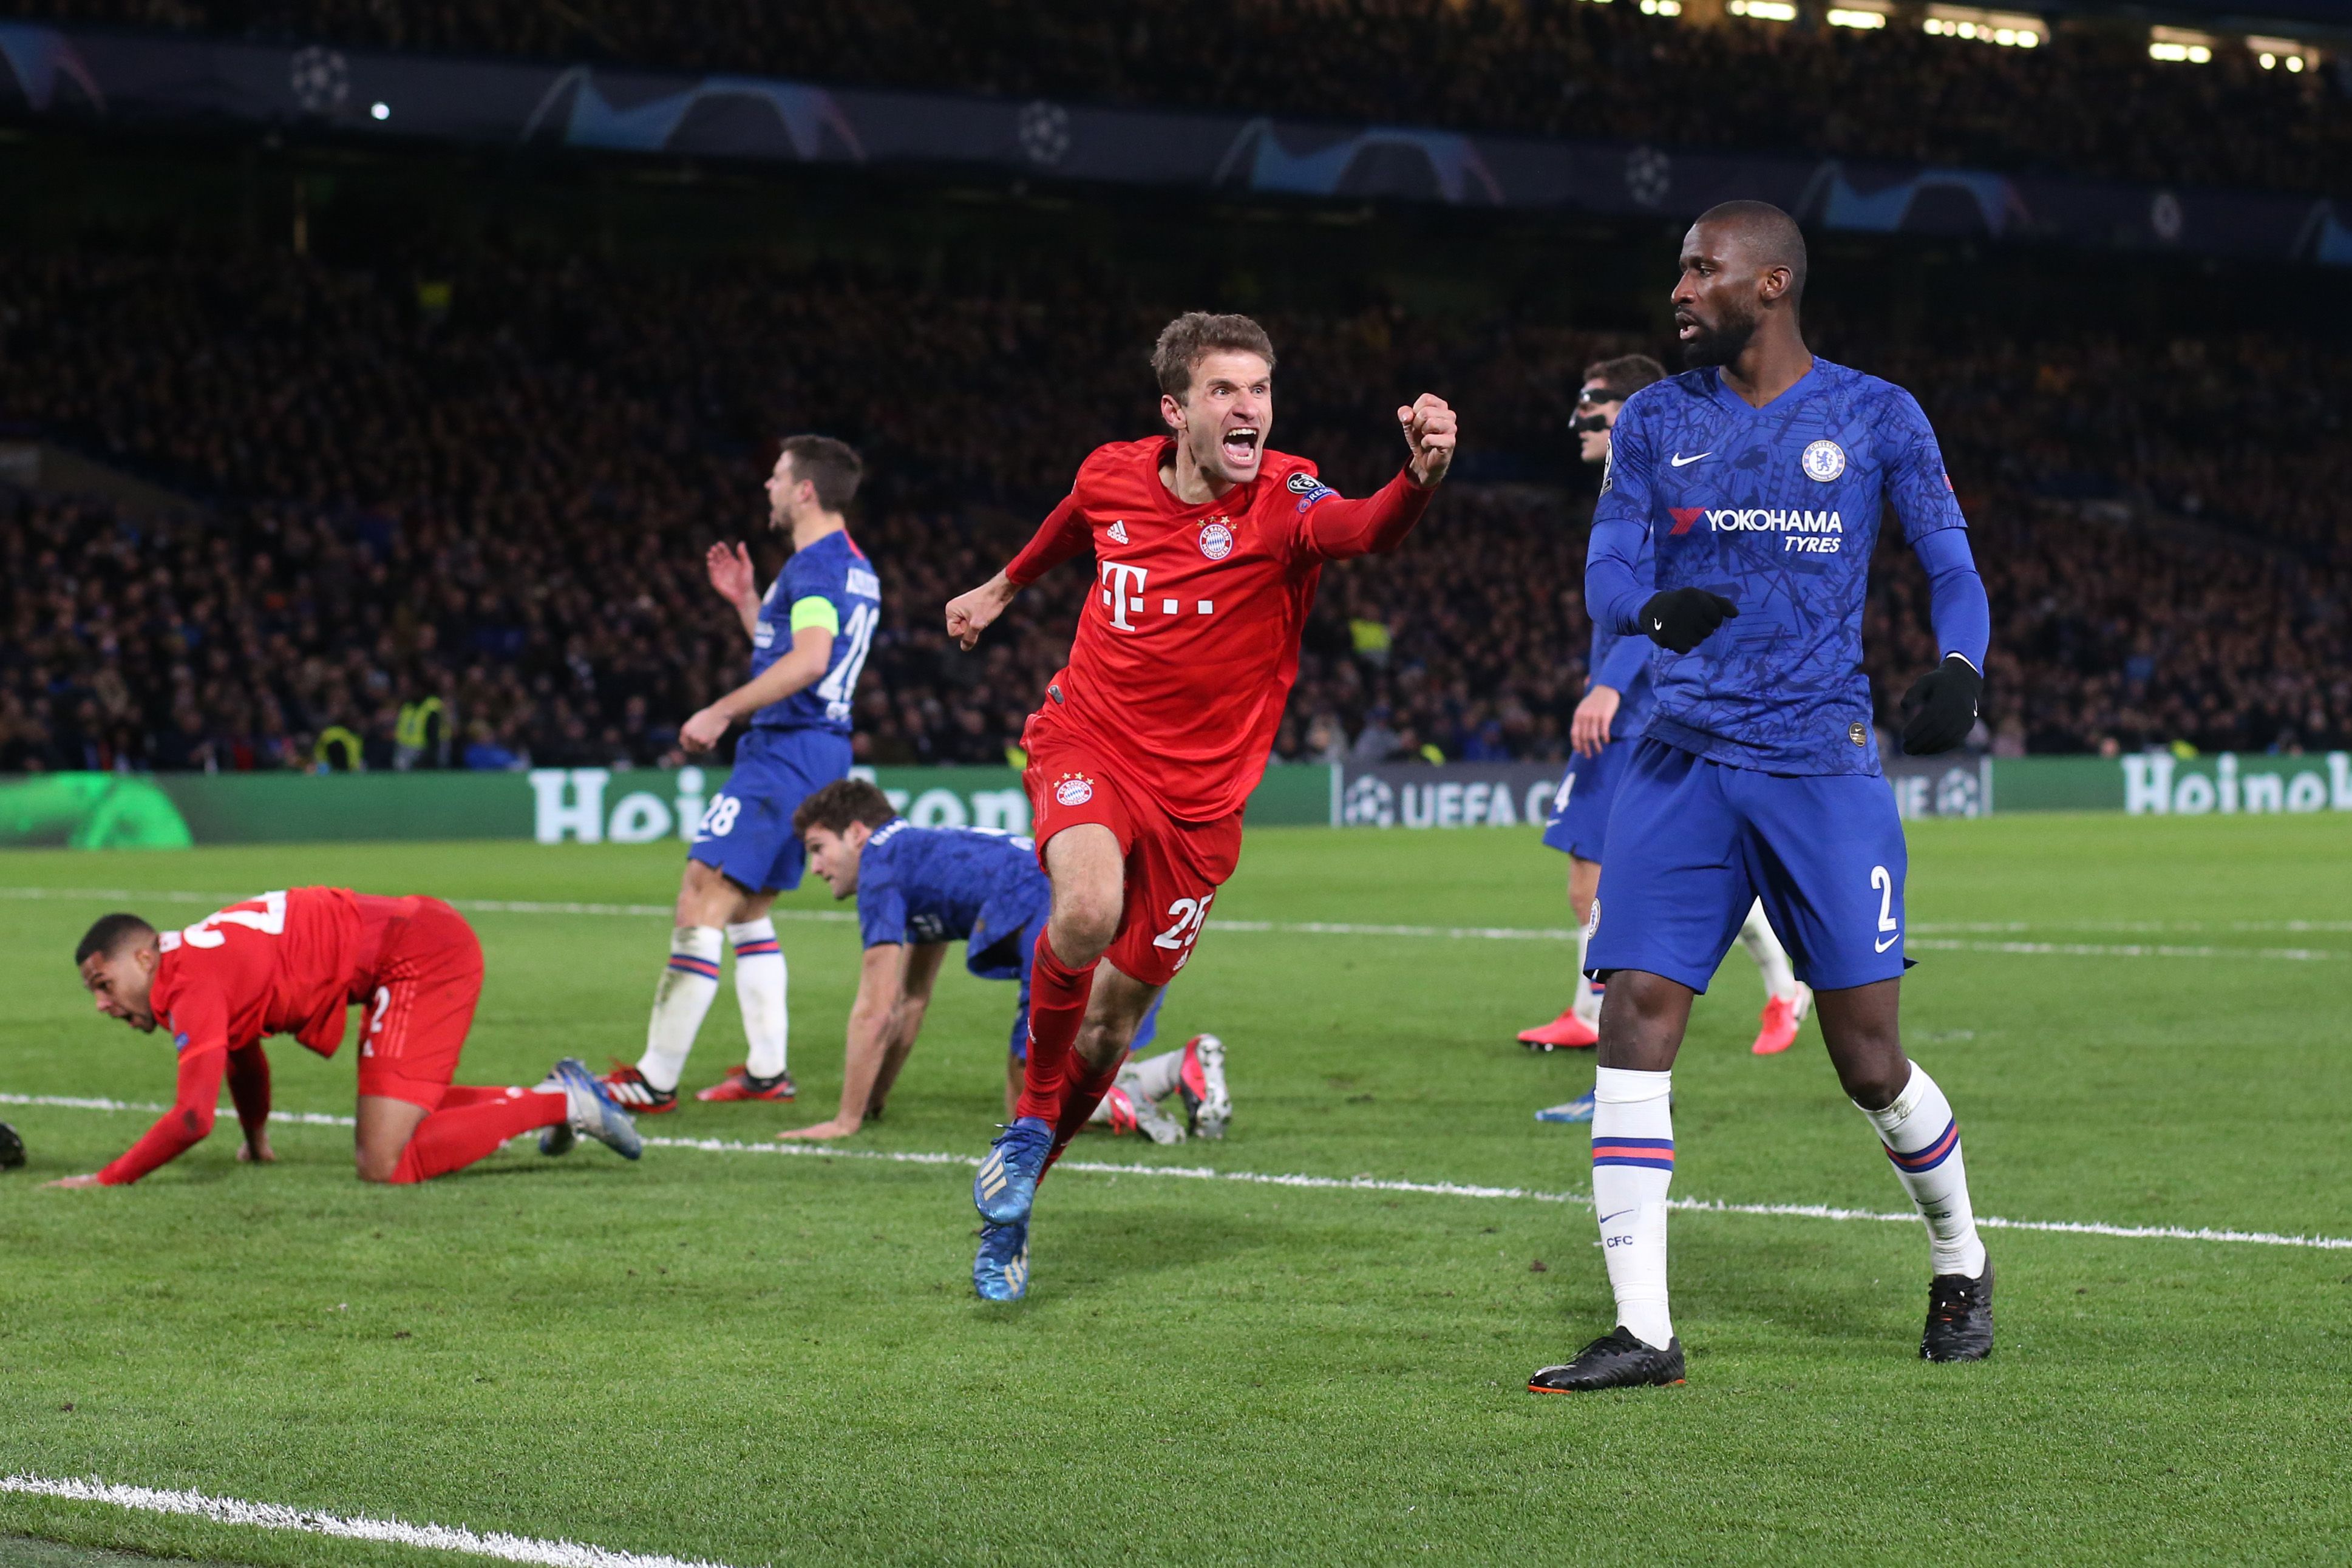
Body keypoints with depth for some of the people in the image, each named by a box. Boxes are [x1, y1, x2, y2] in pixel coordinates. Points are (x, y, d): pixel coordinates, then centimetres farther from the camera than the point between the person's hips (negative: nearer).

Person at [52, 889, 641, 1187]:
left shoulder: (192, 982, -15)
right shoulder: (196, 961, 14)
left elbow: (193, 1118, -22)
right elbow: (244, 1057, 34)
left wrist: (106, 1180, -13)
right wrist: (256, 1142, 43)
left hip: (420, 953, -11)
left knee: (384, 1166, -17)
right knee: (381, 1136, 24)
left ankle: (564, 1105, -9)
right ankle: (557, 1097, 22)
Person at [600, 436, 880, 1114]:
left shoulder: (815, 564, -13)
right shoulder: (855, 567, 19)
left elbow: (808, 659, -28)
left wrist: (722, 711, -25)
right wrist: (745, 601, 24)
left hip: (786, 749, -11)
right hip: (822, 749, 11)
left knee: (702, 900, -13)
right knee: (746, 908, 18)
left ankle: (656, 1079, -15)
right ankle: (768, 1069, 17)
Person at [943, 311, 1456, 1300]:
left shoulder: (1281, 499, -16)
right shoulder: (1112, 477, -5)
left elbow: (1366, 530, -41)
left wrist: (1420, 477, -63)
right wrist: (1001, 588, 40)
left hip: (1198, 793, 0)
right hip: (1087, 743, 0)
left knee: (1115, 1015, 6)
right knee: (1087, 910, -31)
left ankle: (1012, 1200, 29)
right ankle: (1029, 1124, -7)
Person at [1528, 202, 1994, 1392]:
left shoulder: (1876, 418, 4)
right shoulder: (1655, 421, 9)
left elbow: (1951, 567, 6)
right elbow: (1604, 574, 3)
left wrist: (1958, 669, -15)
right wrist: (1655, 608, -21)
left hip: (1823, 767, -2)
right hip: (1684, 760, 2)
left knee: (1868, 1059, -1)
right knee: (1634, 1020, -11)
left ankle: (1960, 1264, 26)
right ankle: (1642, 1329, -8)